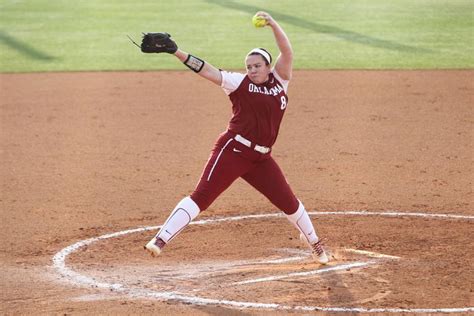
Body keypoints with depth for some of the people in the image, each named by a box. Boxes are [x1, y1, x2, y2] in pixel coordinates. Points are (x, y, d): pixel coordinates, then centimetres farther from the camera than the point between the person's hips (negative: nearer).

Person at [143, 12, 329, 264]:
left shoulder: (279, 82, 9)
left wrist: (273, 24, -18)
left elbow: (287, 53, -5)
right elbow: (207, 71, -9)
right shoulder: (239, 83, 0)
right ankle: (160, 240, -20)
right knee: (201, 196, -15)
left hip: (261, 158, 4)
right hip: (233, 150, -4)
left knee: (289, 202, 9)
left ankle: (313, 242, 33)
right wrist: (175, 51, -20)